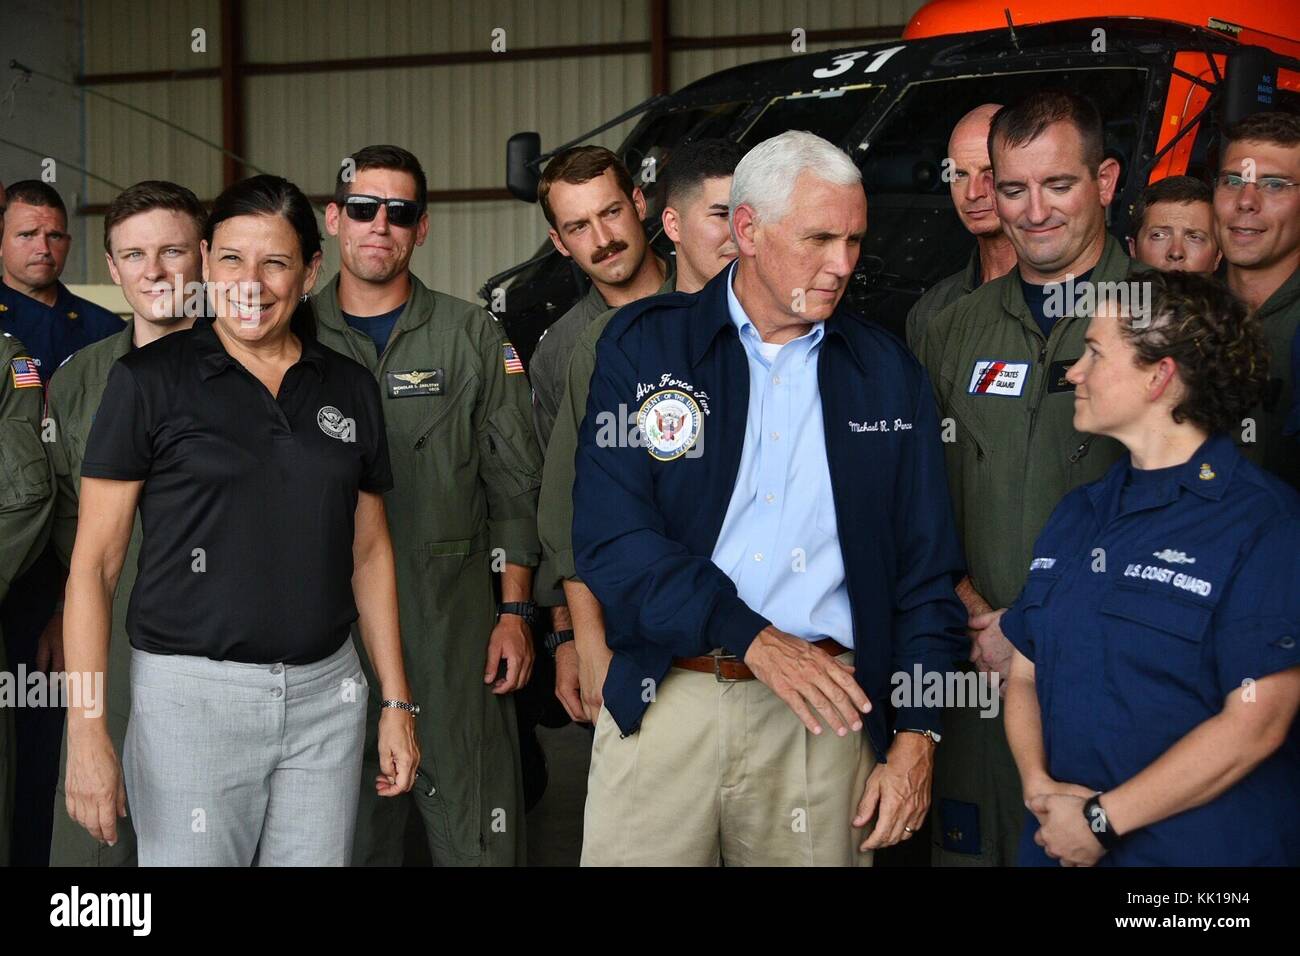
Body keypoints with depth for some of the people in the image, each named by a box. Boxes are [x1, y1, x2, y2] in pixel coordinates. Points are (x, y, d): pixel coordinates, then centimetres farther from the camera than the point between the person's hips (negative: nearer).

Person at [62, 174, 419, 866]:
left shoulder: (349, 389, 9)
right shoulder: (150, 380, -3)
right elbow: (93, 563, -4)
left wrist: (398, 703, 11)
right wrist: (87, 729, -12)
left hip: (326, 694, 4)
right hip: (192, 695, -3)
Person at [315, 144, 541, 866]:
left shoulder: (473, 338, 6)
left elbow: (515, 487, 5)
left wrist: (515, 612, -2)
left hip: (456, 629, -1)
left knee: (476, 836, -1)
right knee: (347, 838, 9)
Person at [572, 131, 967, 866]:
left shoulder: (888, 373, 9)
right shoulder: (645, 345, 2)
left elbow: (926, 570, 9)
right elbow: (611, 537, -8)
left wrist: (916, 737, 0)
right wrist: (753, 639, -16)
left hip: (824, 710, 2)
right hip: (665, 697, -1)